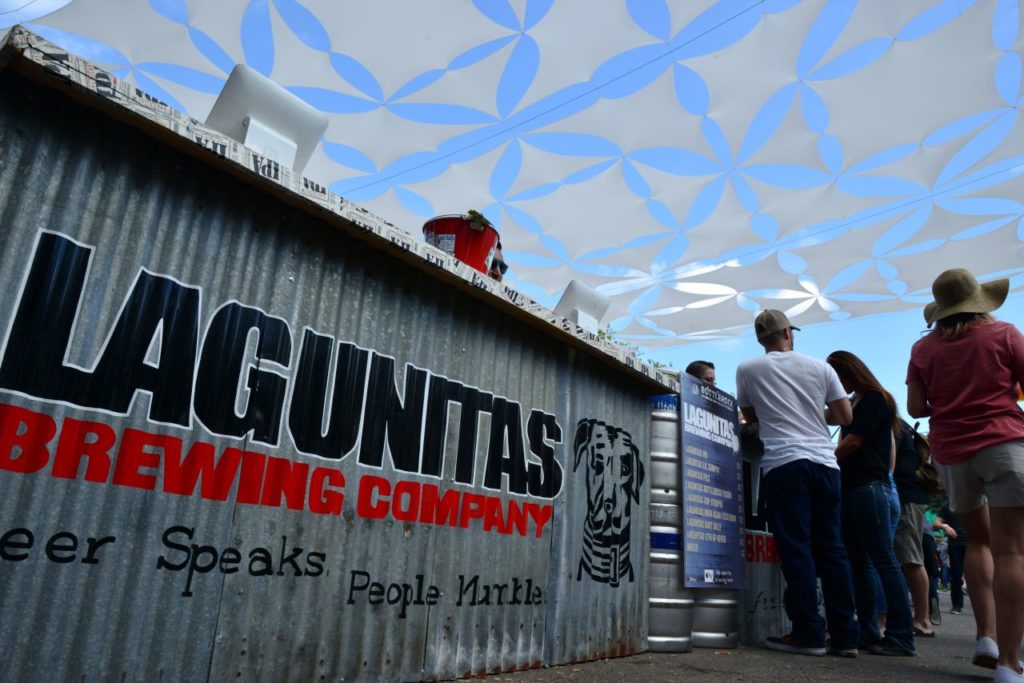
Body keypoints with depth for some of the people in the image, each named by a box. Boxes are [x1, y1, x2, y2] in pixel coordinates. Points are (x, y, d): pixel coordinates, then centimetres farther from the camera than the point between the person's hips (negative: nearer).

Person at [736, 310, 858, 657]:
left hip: (784, 463, -3)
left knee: (796, 549, -2)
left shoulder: (748, 369, 5)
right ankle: (844, 635, 13)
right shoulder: (819, 367, 11)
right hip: (825, 463, 4)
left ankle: (808, 633, -2)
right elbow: (845, 416, 13)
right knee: (831, 549, 8)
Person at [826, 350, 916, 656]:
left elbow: (853, 442, -10)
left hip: (869, 487, -9)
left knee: (883, 560, -7)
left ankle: (901, 636, -4)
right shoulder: (853, 403, 20)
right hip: (850, 488, 9)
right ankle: (867, 632, 11)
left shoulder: (874, 399, -5)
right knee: (858, 562, 7)